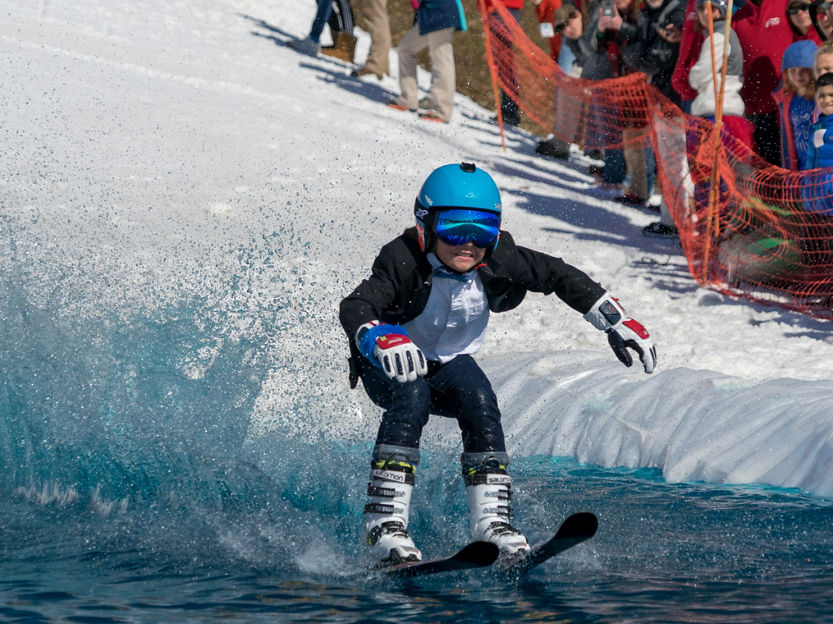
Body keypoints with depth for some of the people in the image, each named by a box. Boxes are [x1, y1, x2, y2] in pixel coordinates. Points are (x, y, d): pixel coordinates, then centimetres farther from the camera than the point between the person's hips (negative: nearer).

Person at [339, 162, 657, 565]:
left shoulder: (499, 263, -19)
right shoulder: (405, 263, -31)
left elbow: (559, 276, -6)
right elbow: (356, 306, -45)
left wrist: (616, 321, -11)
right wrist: (381, 339, -67)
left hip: (448, 364, 4)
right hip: (387, 366, -4)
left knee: (480, 404, -26)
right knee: (412, 399, -34)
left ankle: (492, 521, -24)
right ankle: (385, 524, -36)